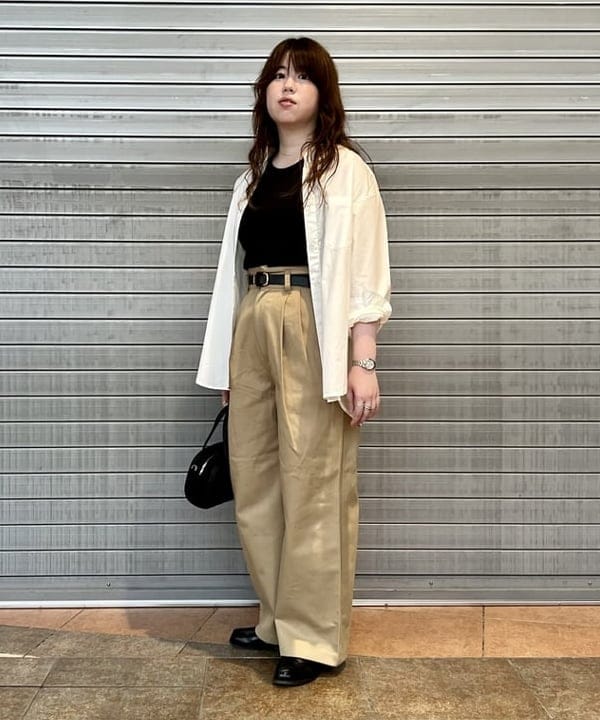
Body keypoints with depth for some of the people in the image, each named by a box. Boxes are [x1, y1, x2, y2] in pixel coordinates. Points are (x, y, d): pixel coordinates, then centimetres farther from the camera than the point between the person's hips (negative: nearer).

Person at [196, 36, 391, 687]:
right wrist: (225, 365, 12)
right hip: (252, 332, 6)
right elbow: (235, 272, 16)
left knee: (313, 484, -3)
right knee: (254, 482, 8)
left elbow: (364, 272, -6)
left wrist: (361, 363, -15)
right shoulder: (252, 179, 19)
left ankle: (315, 639, 9)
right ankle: (279, 618, 25)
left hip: (314, 331, -6)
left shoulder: (344, 169, 2)